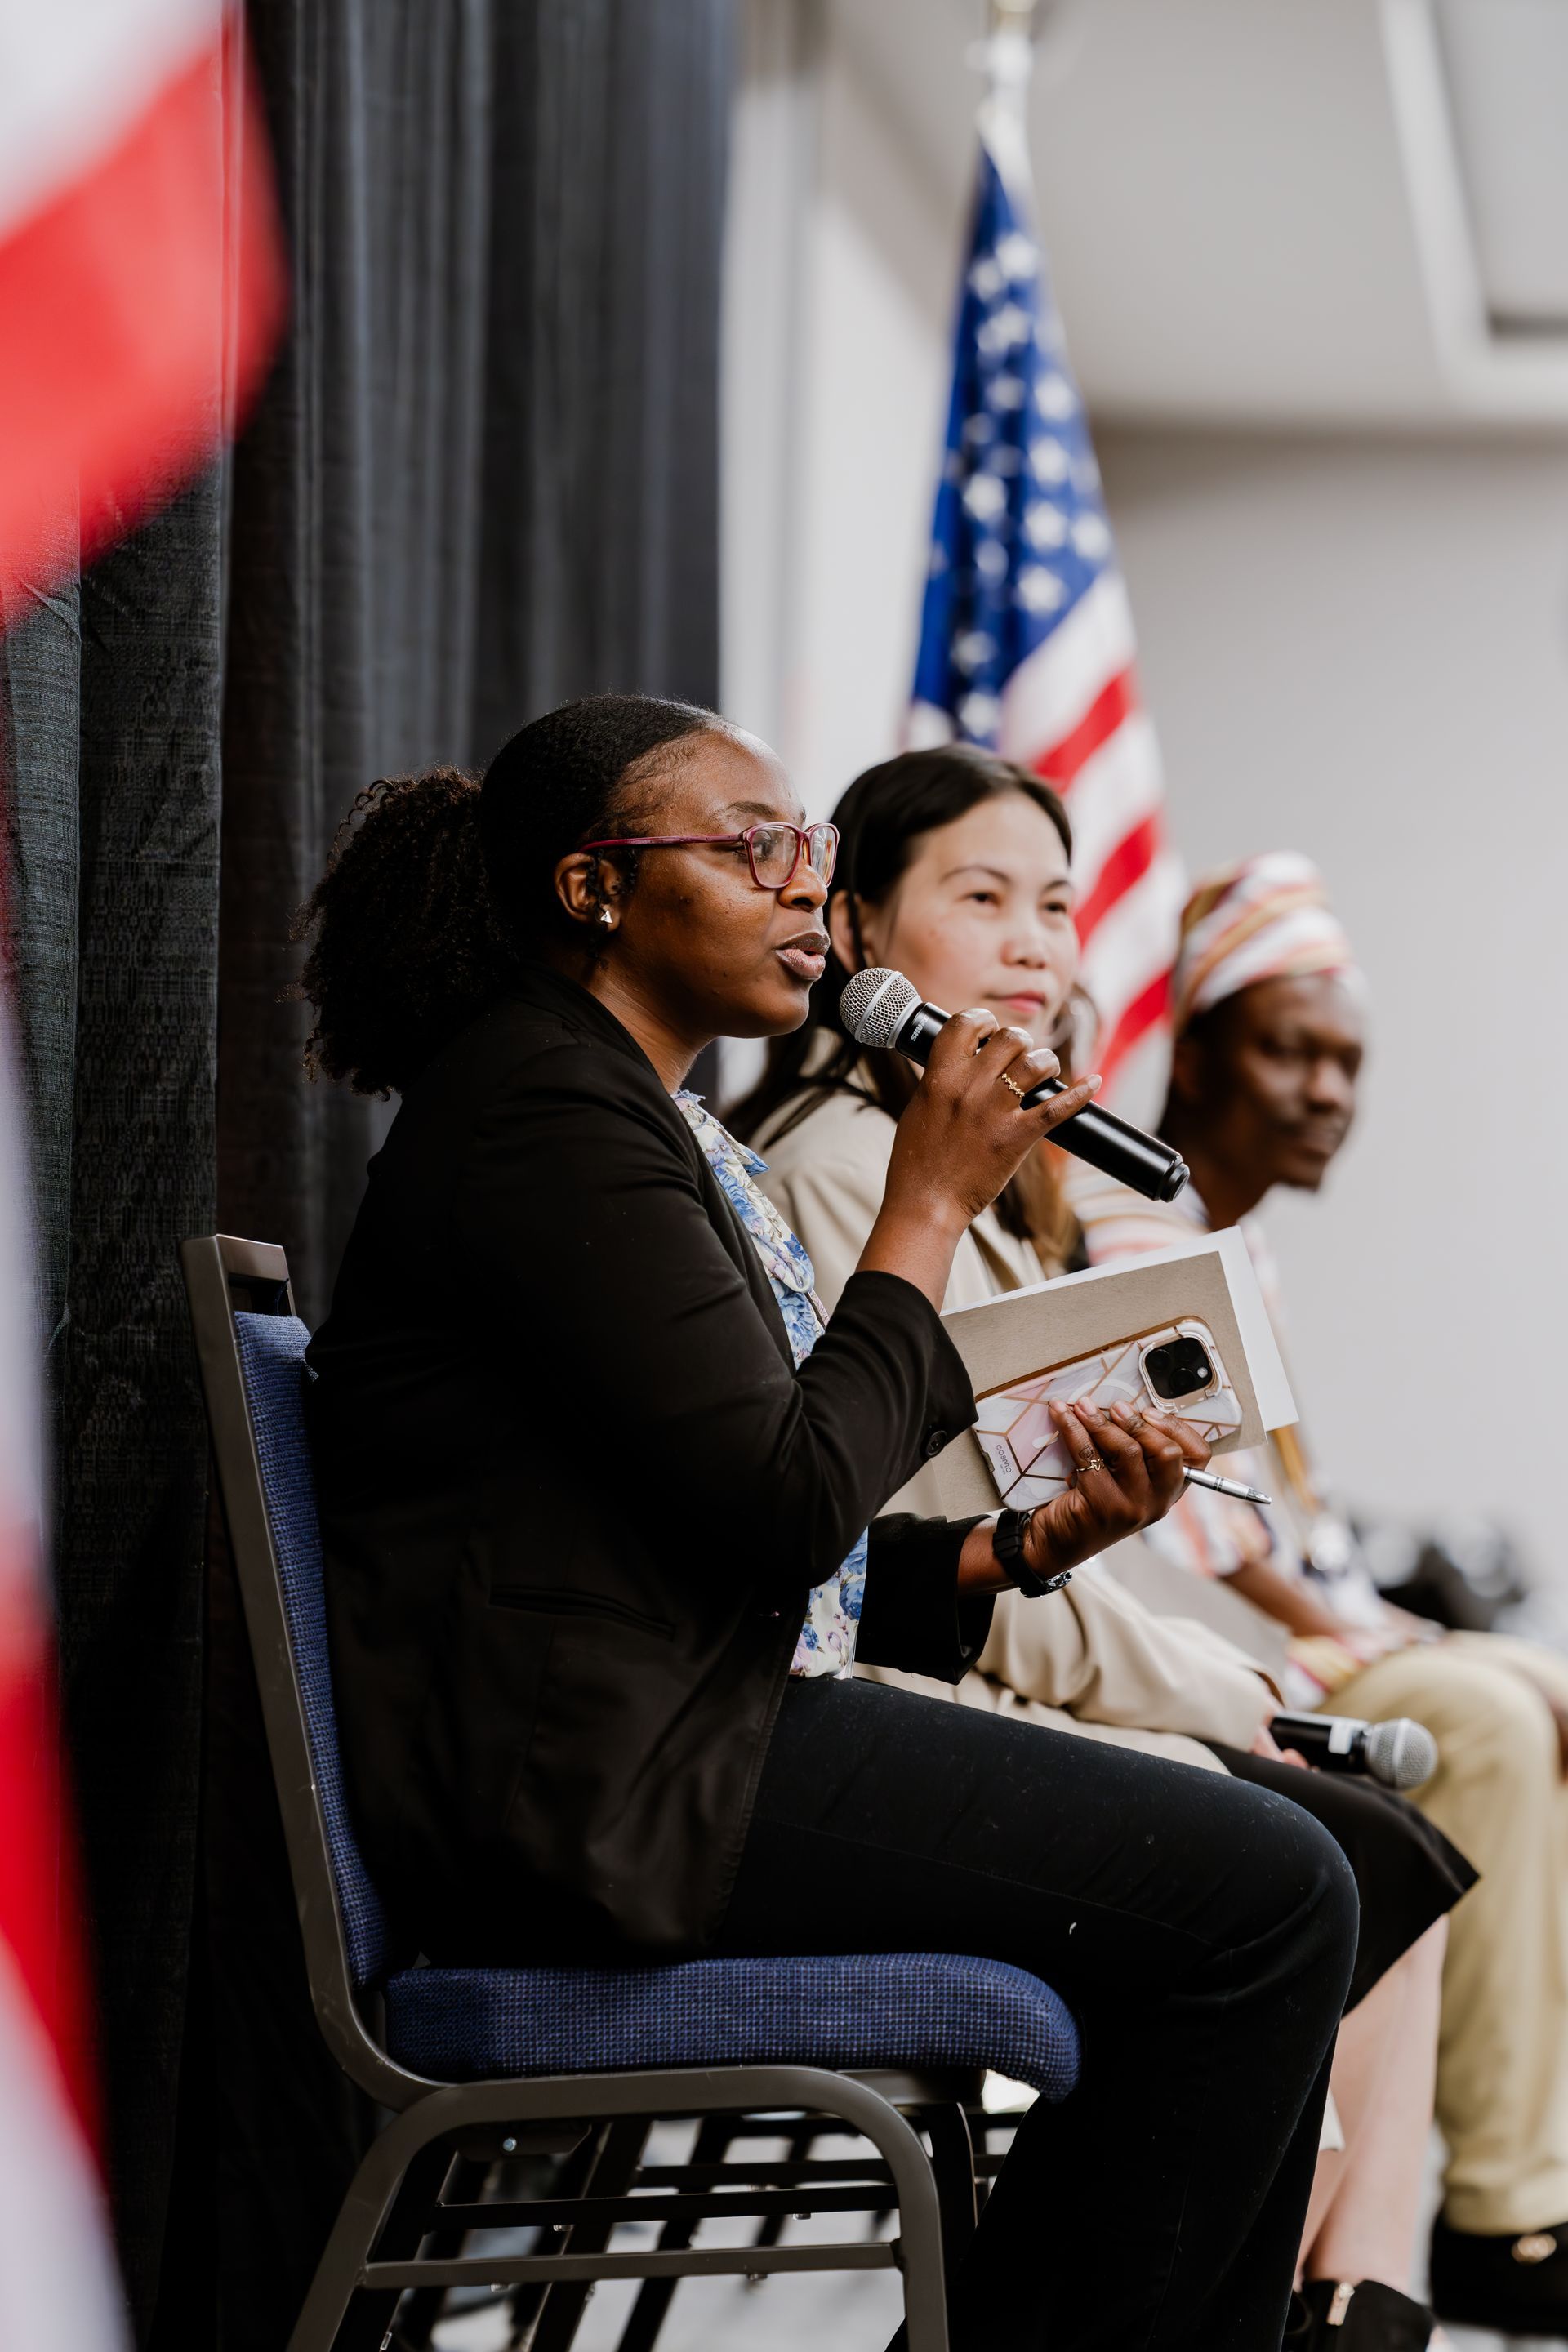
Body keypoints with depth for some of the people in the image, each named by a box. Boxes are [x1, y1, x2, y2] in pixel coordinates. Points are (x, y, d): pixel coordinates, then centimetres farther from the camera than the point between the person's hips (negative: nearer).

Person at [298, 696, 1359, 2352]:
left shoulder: (637, 1112, 22)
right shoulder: (545, 1113, -11)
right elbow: (784, 1504, -19)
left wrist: (1023, 1549, 5)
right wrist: (930, 1204, -9)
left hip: (698, 1740, 11)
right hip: (601, 1790, -11)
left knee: (1238, 1888, 8)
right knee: (1266, 1892, -14)